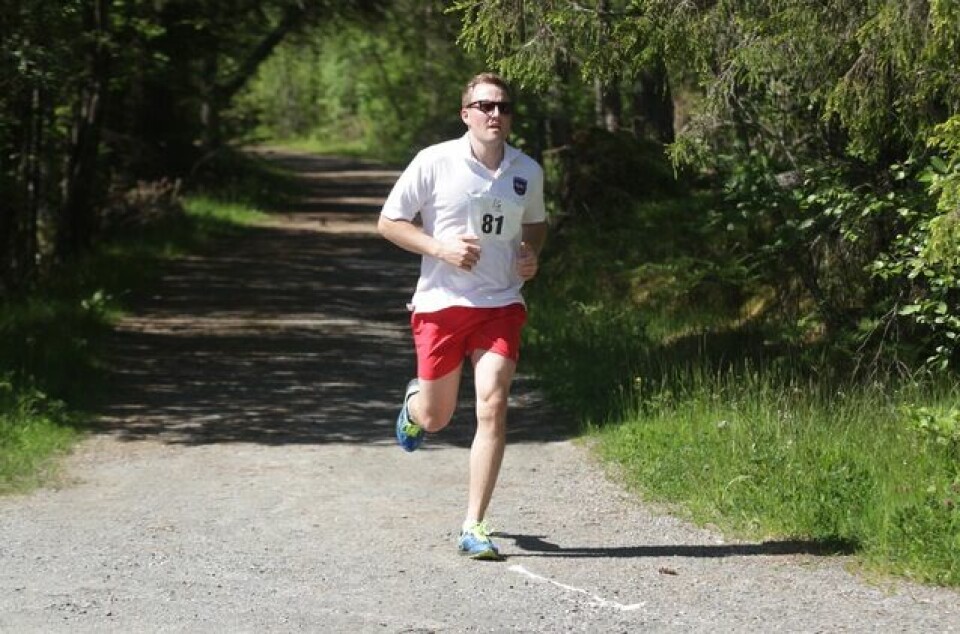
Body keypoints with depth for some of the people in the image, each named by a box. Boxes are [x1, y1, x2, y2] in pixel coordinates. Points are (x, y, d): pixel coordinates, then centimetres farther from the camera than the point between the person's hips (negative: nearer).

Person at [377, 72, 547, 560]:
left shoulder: (528, 171, 4)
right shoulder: (434, 163, -7)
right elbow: (388, 222, -2)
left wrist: (532, 255, 2)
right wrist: (440, 248, -15)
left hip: (501, 305, 2)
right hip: (441, 303, -1)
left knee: (493, 405, -15)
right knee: (435, 419, 9)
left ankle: (473, 527, -9)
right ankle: (414, 402, 51)